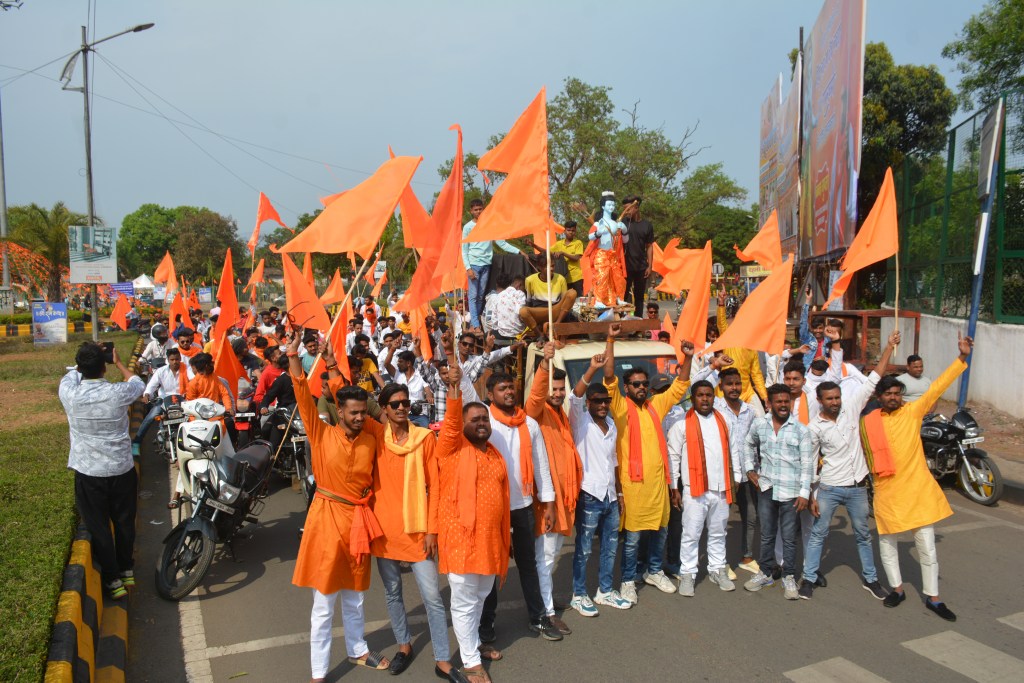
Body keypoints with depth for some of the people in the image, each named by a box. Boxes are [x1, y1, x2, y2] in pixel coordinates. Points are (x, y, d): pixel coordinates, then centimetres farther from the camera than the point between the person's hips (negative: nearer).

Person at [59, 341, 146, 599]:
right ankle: (127, 570, 34)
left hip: (88, 474, -1)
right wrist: (118, 363, 20)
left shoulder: (69, 393, -15)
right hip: (122, 470, 1)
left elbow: (71, 376, 12)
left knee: (98, 527, 12)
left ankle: (112, 579, 19)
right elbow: (138, 383, 10)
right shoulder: (118, 393, -16)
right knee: (124, 523, 18)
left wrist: (86, 360, 20)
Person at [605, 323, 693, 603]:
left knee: (661, 530, 17)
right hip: (633, 481, -5)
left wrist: (688, 358, 4)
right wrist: (611, 340, -25)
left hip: (658, 479, 6)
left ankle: (654, 572, 37)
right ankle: (628, 581, 17)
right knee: (632, 535, 2)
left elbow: (680, 386, 16)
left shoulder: (656, 405, 9)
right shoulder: (620, 407, -6)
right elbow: (609, 377, -18)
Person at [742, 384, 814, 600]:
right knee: (766, 535, 14)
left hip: (790, 491, -2)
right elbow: (748, 445, 20)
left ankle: (789, 577, 20)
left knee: (789, 537, 5)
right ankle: (766, 573, 28)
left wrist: (804, 493, -9)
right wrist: (750, 469, 9)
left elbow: (807, 464, -4)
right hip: (766, 488, 2)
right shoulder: (759, 424, 1)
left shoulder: (800, 430, -5)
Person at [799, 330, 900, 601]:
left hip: (857, 486, 3)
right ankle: (809, 578, 16)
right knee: (817, 534, 5)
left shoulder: (851, 407, -6)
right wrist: (810, 495, -9)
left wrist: (889, 347, -9)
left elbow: (873, 379, -6)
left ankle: (870, 578, 32)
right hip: (829, 488, -2)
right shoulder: (814, 427, -11)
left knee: (863, 535, 17)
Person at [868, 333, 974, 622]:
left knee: (927, 545, 6)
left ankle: (933, 598, 20)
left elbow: (938, 386, -9)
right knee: (887, 542, 12)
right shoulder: (868, 422, -1)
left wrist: (962, 358, -15)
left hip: (918, 489, -1)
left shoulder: (913, 411, -3)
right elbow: (864, 453, 12)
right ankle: (897, 589, 30)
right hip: (886, 491, 1)